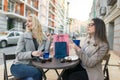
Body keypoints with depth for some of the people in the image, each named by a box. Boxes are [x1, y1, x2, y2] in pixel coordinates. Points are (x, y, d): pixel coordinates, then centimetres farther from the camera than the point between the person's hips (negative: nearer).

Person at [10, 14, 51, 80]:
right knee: (37, 72, -30)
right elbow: (18, 55, -9)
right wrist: (31, 53, -26)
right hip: (18, 66, -2)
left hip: (32, 66, 3)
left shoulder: (43, 38, 4)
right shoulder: (24, 36, -3)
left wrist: (49, 41, -9)